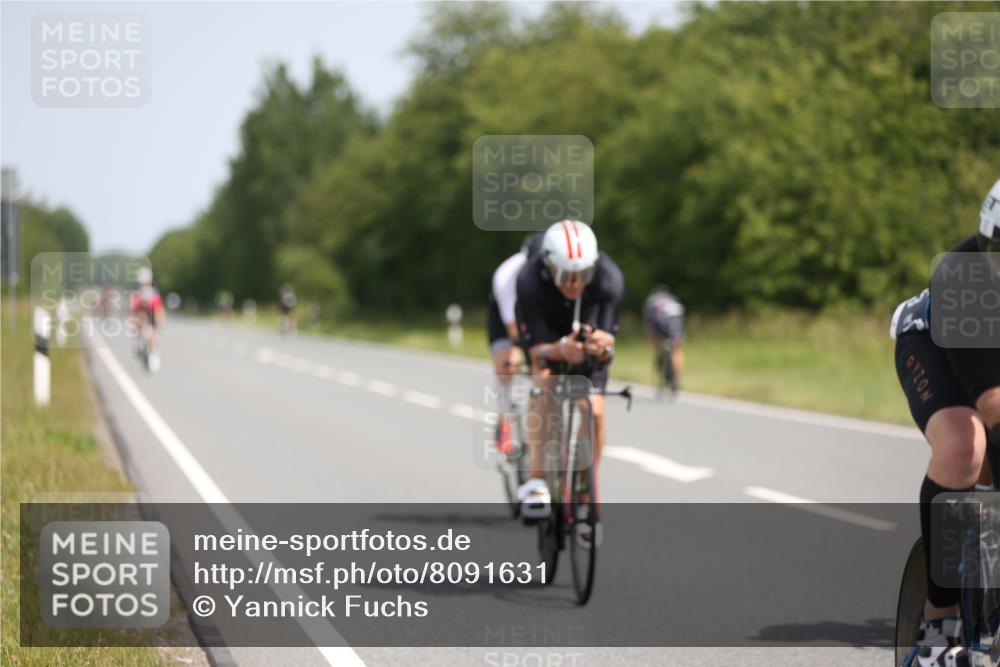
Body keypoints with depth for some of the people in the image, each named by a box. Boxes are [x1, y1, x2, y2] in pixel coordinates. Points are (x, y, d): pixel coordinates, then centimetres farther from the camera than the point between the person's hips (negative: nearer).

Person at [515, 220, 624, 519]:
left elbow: (609, 335, -31)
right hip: (549, 338, -1)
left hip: (589, 331, 1)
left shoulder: (609, 279, -36)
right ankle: (536, 482, -30)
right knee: (544, 385, -29)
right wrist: (562, 350, -56)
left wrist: (602, 344, -55)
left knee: (594, 411, -13)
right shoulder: (531, 281, -38)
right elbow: (536, 348, -34)